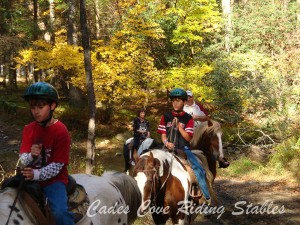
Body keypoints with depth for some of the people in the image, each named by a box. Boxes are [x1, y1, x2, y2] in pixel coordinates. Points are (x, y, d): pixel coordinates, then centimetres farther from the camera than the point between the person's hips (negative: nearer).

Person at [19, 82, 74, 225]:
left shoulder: (61, 131, -12)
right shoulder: (28, 129, 2)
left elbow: (57, 165, -14)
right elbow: (23, 158, -2)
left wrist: (36, 174, -27)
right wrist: (31, 157, -25)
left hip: (54, 179, -5)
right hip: (32, 177, 5)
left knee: (60, 213, -26)